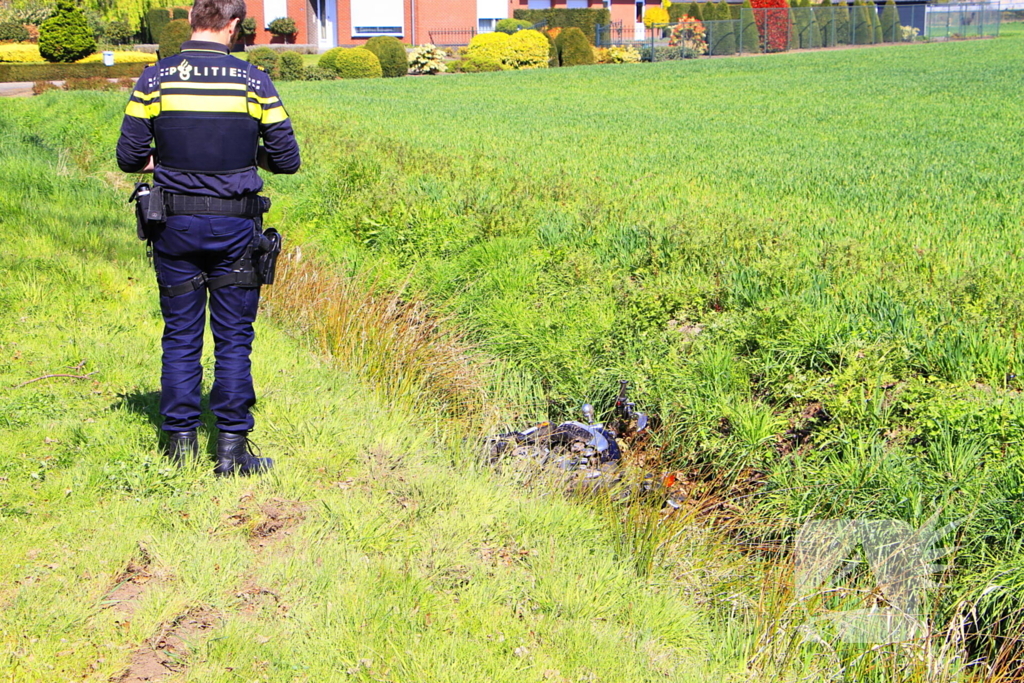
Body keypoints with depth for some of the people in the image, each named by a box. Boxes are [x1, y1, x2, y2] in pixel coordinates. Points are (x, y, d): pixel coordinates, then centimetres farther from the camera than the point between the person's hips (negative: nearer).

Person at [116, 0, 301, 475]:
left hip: (174, 226, 1)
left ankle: (180, 441, 14)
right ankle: (232, 449, 8)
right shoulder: (253, 81, -5)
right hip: (234, 226, -1)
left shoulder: (156, 79, -3)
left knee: (180, 336, 10)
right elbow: (287, 160, -2)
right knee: (233, 338, 6)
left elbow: (129, 157, -2)